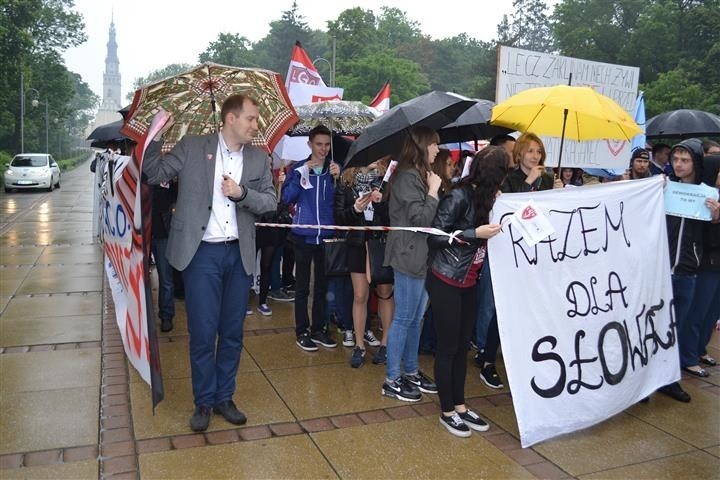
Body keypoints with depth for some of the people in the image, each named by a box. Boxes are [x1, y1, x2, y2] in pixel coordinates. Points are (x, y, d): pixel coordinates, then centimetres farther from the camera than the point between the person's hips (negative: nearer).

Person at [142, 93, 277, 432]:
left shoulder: (258, 159, 6)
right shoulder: (192, 147, -2)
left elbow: (270, 202, 4)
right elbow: (153, 174, 1)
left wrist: (242, 193, -13)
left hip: (239, 255, 3)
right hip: (201, 253, -3)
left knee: (232, 333, 11)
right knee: (203, 333, 2)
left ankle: (224, 398, 28)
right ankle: (203, 402, 21)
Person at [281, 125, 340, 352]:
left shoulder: (335, 168, 6)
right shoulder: (299, 168, 2)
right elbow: (287, 198, -8)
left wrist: (337, 178, -15)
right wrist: (301, 174, -16)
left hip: (327, 235, 2)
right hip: (304, 235, -2)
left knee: (323, 284, 11)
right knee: (302, 285, 3)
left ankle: (319, 329, 22)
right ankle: (302, 331, 13)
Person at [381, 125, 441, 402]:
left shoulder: (419, 175, 16)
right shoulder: (407, 177, -15)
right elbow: (420, 219, -20)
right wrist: (433, 190, -12)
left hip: (421, 256, 10)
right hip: (409, 256, -10)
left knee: (415, 318, 16)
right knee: (404, 319, -1)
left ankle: (411, 372, 29)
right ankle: (392, 380, 10)